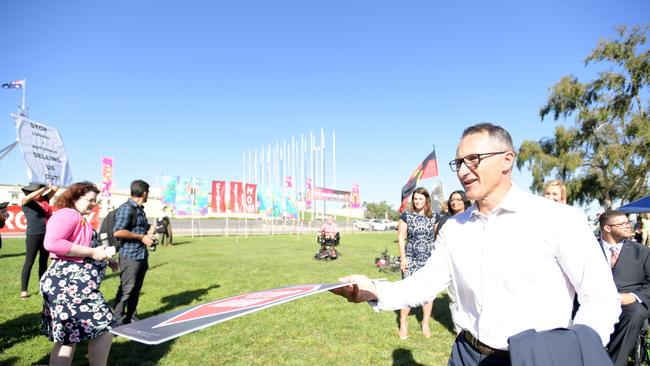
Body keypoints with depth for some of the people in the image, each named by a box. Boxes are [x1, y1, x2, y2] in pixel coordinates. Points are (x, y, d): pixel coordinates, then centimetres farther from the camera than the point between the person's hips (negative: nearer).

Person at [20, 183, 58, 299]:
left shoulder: (44, 199, 9)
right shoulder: (26, 202, -3)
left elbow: (55, 189, 17)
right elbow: (28, 197, -25)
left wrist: (49, 188, 3)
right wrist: (43, 189, -18)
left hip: (47, 235, 5)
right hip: (33, 235, -5)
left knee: (43, 262, 14)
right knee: (29, 263, -1)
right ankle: (23, 290, 5)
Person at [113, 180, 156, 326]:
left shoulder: (140, 209, 14)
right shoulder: (126, 209, -13)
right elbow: (118, 232, -22)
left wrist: (149, 230, 7)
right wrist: (141, 237, -16)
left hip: (142, 255, 9)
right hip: (130, 256, -8)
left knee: (136, 289, 15)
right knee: (126, 289, -2)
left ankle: (132, 318, 26)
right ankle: (119, 321, 10)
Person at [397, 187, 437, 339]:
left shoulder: (434, 217, 5)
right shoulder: (406, 216, 0)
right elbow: (401, 238, -1)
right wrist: (403, 258, -7)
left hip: (430, 259, 2)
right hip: (411, 259, -2)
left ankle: (425, 323, 24)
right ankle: (403, 323, 12)